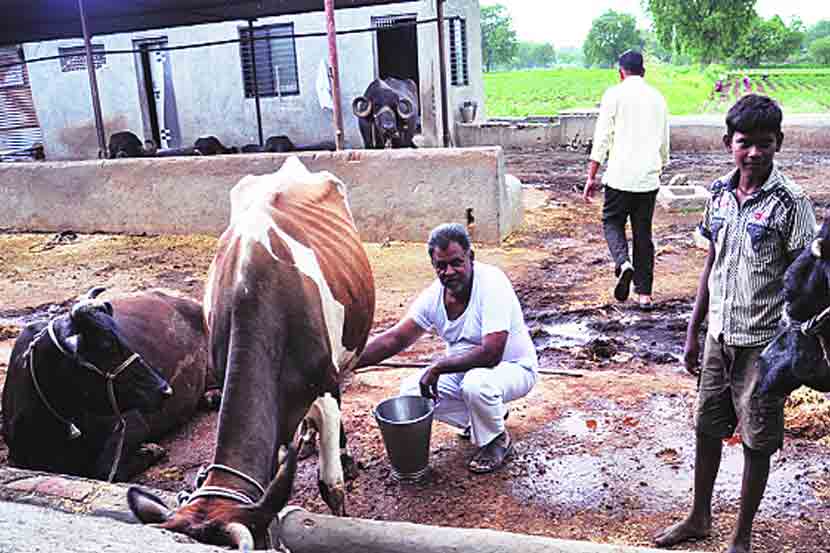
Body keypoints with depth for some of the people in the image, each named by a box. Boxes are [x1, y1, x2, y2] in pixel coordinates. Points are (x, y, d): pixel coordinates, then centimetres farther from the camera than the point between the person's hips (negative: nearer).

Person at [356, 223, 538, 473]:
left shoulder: (492, 284, -28)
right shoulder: (434, 294, -9)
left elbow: (491, 354, -35)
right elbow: (395, 339, -7)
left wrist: (438, 367, -29)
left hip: (513, 367, -6)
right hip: (464, 368, 7)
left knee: (476, 384, -37)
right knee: (411, 392, -8)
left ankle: (497, 440, -3)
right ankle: (490, 414, 12)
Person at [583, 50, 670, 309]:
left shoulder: (614, 94, -2)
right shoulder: (658, 98, 13)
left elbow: (602, 138, -7)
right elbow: (664, 143, 18)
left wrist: (591, 176, -4)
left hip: (620, 176, -4)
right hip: (649, 177, 4)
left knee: (612, 221, 13)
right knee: (643, 232, 10)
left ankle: (623, 263, -15)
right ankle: (644, 292, 12)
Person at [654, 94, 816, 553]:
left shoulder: (789, 202, -13)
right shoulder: (719, 193, 2)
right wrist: (693, 331, 10)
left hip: (763, 341, -5)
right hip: (718, 334, 5)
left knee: (757, 441, 8)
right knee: (707, 428, 16)